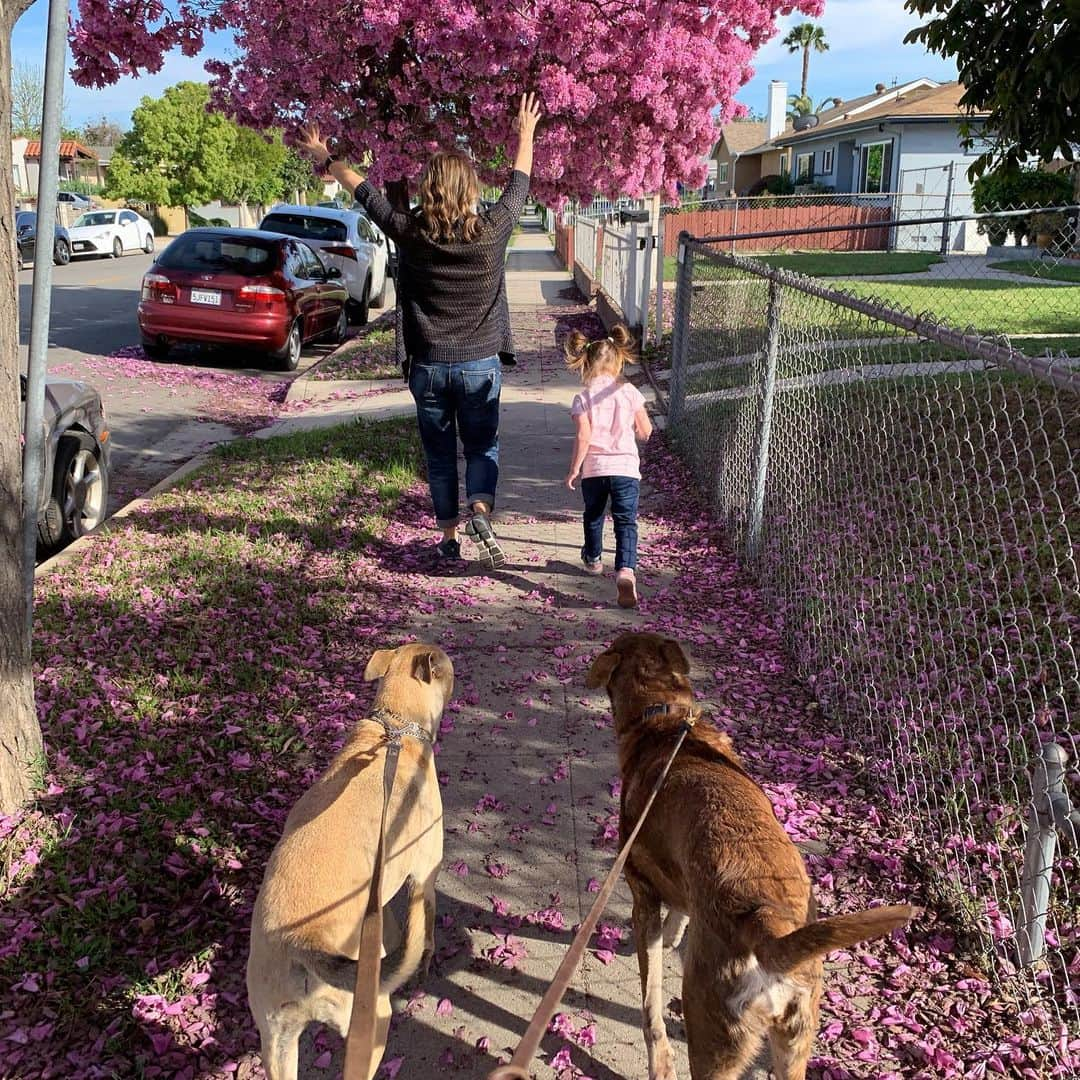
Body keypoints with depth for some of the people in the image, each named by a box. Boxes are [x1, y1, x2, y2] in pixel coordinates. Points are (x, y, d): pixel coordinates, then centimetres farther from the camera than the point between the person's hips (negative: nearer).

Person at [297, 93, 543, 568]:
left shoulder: (411, 233, -9)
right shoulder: (491, 231, -10)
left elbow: (366, 193, 6)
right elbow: (518, 186, 8)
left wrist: (326, 158, 21)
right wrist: (526, 134, 23)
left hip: (428, 366, 1)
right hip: (480, 364, -1)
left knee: (439, 453, 12)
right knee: (483, 445, 12)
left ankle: (449, 538, 18)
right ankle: (479, 510, -12)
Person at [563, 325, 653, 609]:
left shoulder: (583, 398, -3)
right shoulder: (629, 392, 0)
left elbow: (583, 437, -11)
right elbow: (645, 432, 5)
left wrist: (574, 469, -4)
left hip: (593, 468, 1)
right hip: (626, 467, 0)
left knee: (593, 516, 24)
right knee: (626, 521, -2)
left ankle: (593, 559, 45)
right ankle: (626, 569, -25)